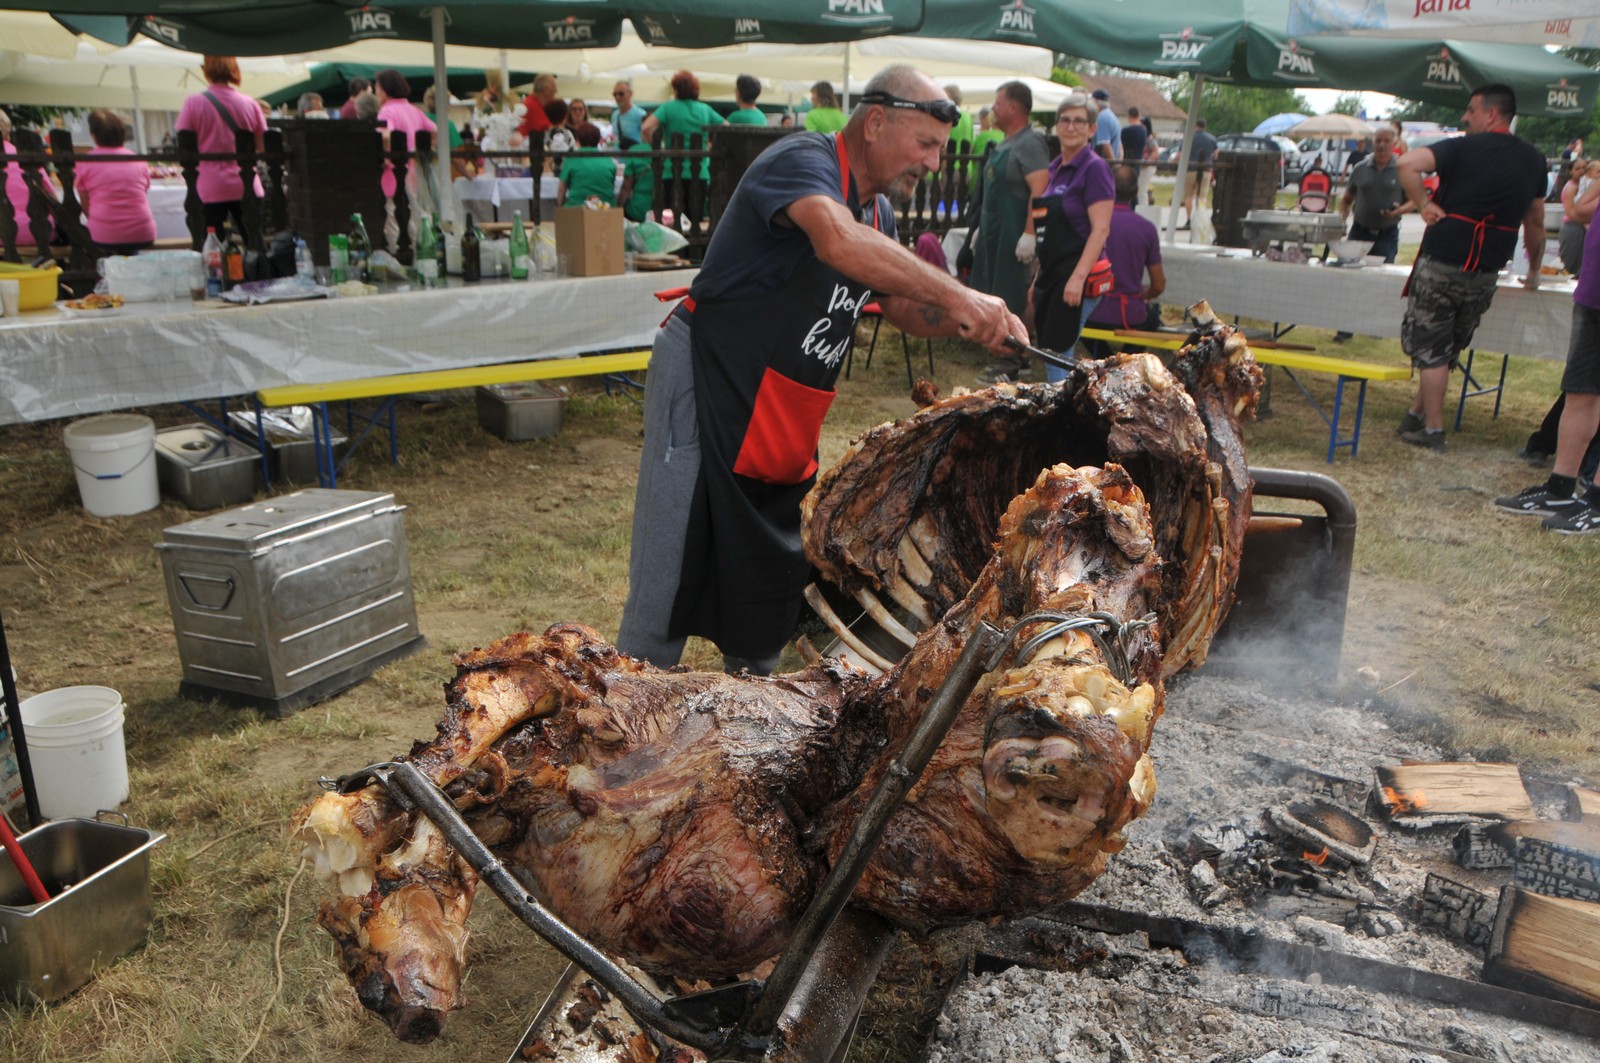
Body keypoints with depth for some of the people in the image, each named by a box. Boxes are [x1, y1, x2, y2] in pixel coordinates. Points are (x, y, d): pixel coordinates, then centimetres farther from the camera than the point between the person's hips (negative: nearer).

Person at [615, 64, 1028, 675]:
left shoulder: (877, 210, 11)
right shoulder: (803, 161, -18)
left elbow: (902, 307, 18)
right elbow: (840, 242, -39)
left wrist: (971, 321, -1)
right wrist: (956, 296, -39)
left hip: (783, 421, 9)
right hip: (704, 382, -9)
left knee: (774, 575, 15)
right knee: (672, 569, -3)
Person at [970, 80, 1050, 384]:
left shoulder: (1030, 143, -14)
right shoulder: (1003, 144, 17)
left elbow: (1039, 191, -22)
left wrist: (1029, 234, -28)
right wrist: (981, 226, 23)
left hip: (1012, 234, -10)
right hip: (993, 232, 10)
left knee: (1008, 301, -7)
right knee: (997, 298, 12)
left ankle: (1010, 362, -1)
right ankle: (1015, 357, 20)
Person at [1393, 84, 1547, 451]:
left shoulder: (1464, 149, -7)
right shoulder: (1533, 160, 9)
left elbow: (1407, 163, -24)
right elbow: (1535, 222, 17)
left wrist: (1423, 204, -13)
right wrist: (1534, 270, 26)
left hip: (1441, 263, -5)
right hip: (1485, 275, 5)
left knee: (1431, 350, 3)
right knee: (1448, 349, 17)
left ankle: (1433, 431, 2)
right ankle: (1416, 415, 24)